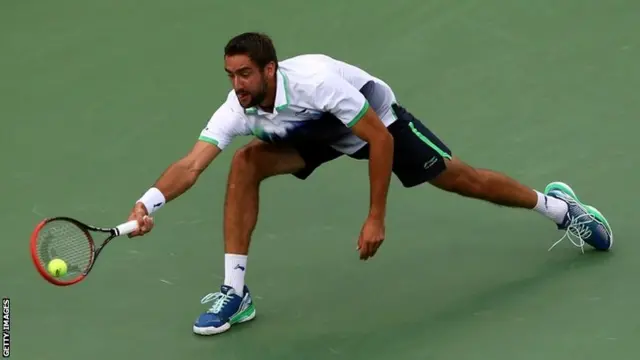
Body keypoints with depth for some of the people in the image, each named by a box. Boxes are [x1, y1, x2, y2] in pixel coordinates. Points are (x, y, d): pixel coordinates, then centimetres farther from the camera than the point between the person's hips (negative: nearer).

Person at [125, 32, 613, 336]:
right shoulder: (237, 110, -27)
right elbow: (191, 164, -35)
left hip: (378, 120, -4)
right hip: (315, 132, 4)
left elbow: (380, 139, -33)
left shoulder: (314, 79, -40)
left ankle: (556, 204, 32)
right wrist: (149, 203, -53)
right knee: (246, 162, -21)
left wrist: (377, 218, -30)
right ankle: (235, 293, -14)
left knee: (457, 177, 3)